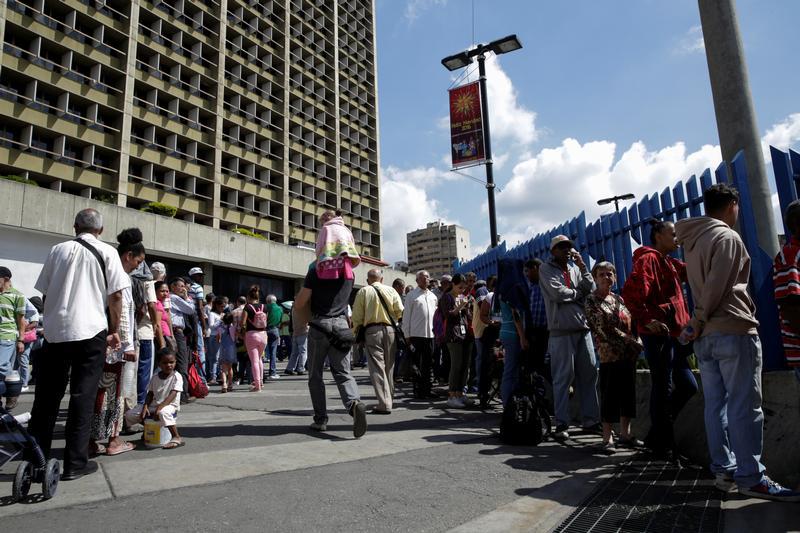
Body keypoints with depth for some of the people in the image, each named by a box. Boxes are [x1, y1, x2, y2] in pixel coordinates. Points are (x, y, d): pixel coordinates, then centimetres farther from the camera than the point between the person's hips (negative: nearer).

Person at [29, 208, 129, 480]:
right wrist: (114, 331, 3)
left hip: (55, 330, 3)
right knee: (83, 396, 3)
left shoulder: (58, 250, 9)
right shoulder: (107, 253, -1)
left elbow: (45, 293, 11)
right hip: (90, 331, -3)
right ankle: (75, 463, 7)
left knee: (47, 396, 13)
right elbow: (115, 295, -5)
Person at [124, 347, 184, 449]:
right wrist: (145, 406, -12)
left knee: (163, 412, -41)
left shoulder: (177, 377, -12)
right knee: (129, 415, 0)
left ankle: (177, 438, -28)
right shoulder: (155, 377, 7)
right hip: (154, 404, 7)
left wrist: (159, 407, -32)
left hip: (170, 405, -7)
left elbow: (172, 395, -21)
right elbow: (150, 394, 7)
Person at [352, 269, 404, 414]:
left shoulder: (363, 291, 3)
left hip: (371, 331, -2)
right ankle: (389, 398, 21)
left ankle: (384, 404, -6)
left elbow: (357, 316, -1)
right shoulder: (391, 290, 6)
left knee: (377, 368, -2)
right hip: (390, 330, 2)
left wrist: (355, 334, 10)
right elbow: (400, 311, 0)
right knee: (389, 367, 13)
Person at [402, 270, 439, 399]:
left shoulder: (433, 296, 15)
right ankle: (418, 390, 6)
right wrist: (407, 335, -6)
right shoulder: (411, 295, 0)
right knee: (416, 364, -1)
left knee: (427, 364, 11)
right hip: (416, 334, -5)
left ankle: (426, 390, 20)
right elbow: (406, 316, -2)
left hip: (430, 334, 5)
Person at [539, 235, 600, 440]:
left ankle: (591, 419, 18)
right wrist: (578, 293, 3)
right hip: (562, 329, -5)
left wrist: (583, 267, 0)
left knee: (590, 374, 8)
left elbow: (591, 290, 6)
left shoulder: (575, 268, 17)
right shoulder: (546, 269, 2)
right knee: (563, 377, -4)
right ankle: (561, 423, 3)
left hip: (583, 327, 6)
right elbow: (557, 293, -12)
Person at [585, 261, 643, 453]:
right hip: (610, 355, -6)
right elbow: (604, 329, -13)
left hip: (629, 354, 7)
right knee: (610, 396, -3)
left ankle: (625, 434, 23)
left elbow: (631, 323, 15)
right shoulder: (591, 300, -5)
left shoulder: (619, 299, 15)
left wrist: (637, 343, -1)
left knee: (628, 393, 11)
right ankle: (607, 438, 6)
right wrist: (630, 342, -16)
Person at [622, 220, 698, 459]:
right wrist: (648, 320, -22)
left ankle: (656, 437, 23)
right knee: (663, 388, -3)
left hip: (673, 334, 10)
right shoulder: (648, 259, -9)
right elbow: (631, 292, -21)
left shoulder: (670, 264, 21)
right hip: (658, 334, -10)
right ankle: (662, 445, 10)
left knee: (687, 386, 13)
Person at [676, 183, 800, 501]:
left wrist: (698, 325, 9)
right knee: (745, 406, -4)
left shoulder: (694, 241, 18)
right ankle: (751, 477, -2)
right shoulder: (727, 237, -7)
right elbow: (716, 287, -15)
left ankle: (724, 469, 13)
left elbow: (704, 287, 13)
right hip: (733, 331, -7)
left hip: (705, 337, 8)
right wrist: (698, 323, -8)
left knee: (716, 404, 8)